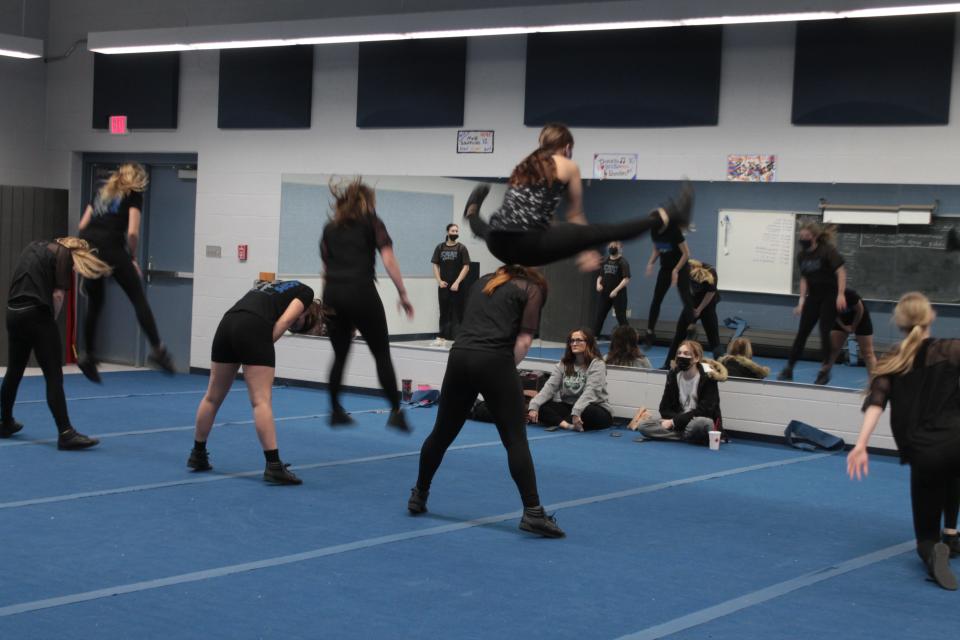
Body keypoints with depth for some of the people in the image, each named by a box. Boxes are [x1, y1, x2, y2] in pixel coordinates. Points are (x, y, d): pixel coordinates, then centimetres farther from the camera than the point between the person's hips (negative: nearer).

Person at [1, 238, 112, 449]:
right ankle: (65, 433, -11)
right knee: (54, 377, -7)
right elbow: (58, 294, -7)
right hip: (36, 314, -7)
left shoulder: (35, 247, 22)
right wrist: (51, 319, 7)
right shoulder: (64, 253, 0)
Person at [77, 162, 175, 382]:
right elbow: (132, 232, -3)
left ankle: (89, 356, 19)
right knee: (138, 298, -1)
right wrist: (133, 257, 10)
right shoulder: (134, 194, 9)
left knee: (94, 304, 16)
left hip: (89, 249, 6)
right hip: (112, 249, -6)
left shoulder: (103, 192, 27)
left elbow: (83, 225, 21)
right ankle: (157, 349, -7)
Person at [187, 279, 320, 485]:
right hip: (253, 328, -7)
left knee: (213, 396, 17)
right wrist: (265, 345, 5)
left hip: (227, 324, 7)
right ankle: (274, 466, -12)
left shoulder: (272, 287, 37)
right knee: (262, 401, -9)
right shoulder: (304, 292, 17)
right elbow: (284, 320, 0)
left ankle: (198, 455, 29)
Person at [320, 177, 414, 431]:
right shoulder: (372, 222, 9)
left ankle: (335, 411, 21)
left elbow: (326, 266, 17)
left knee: (340, 355, 18)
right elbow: (388, 259, -3)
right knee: (382, 355, 4)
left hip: (332, 294, 4)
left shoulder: (330, 228, 21)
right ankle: (396, 412, -2)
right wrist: (403, 293, -2)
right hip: (361, 293, -4)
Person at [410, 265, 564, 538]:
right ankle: (533, 513, -7)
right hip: (494, 362, -5)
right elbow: (523, 341, 2)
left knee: (443, 432, 18)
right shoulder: (532, 290, 13)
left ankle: (418, 495, 30)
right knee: (515, 440, -2)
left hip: (460, 356, 5)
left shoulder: (483, 281, 29)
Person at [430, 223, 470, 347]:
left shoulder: (461, 248, -1)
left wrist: (457, 282, -11)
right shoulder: (440, 247, 6)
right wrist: (439, 281, -3)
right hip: (443, 286, 3)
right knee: (444, 312, 8)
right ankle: (442, 337, 13)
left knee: (457, 313, -2)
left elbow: (466, 267, -5)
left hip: (456, 287, -3)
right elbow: (435, 265, 8)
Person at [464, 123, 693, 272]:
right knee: (601, 232, -4)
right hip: (528, 243, -6)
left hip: (498, 244, 6)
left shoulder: (524, 165, 25)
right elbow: (575, 215, 16)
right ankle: (665, 218, -3)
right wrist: (585, 250, 27)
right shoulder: (569, 166, 9)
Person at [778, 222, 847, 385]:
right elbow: (804, 279, 10)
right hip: (813, 296, 6)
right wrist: (802, 300, 4)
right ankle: (789, 369, 9)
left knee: (824, 331, -8)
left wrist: (840, 295, -25)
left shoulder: (827, 251, -15)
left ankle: (825, 370, 2)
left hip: (830, 296, -6)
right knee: (802, 332, 4)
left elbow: (841, 272, -17)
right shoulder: (802, 255, 3)